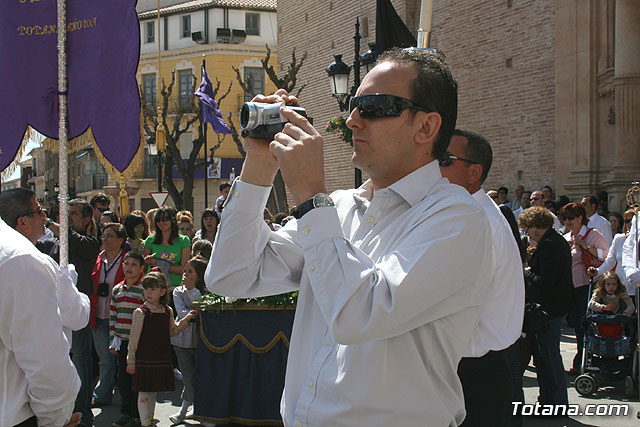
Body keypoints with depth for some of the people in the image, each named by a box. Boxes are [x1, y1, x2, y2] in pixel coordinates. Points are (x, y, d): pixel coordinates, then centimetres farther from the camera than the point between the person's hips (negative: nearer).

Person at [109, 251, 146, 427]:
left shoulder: (145, 290, -4)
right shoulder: (117, 290, 11)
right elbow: (112, 316, 15)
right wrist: (112, 340, 13)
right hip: (121, 341, 5)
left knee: (136, 377, -1)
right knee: (123, 378, 10)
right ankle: (125, 413, 21)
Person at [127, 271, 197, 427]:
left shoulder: (168, 311, 6)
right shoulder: (140, 312, -9)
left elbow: (172, 331, 17)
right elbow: (133, 338, -6)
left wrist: (186, 319, 7)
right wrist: (131, 360, -6)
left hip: (162, 360, 5)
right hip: (144, 360, -5)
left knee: (152, 393, 15)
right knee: (144, 393, -2)